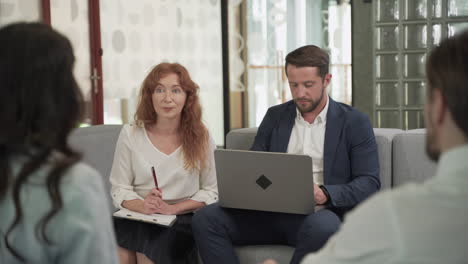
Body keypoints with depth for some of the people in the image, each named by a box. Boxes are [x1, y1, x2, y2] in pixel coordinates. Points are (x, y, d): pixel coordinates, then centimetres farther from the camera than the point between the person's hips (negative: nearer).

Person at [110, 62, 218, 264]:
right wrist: (142, 206, -17)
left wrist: (173, 208, -12)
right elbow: (119, 189, 4)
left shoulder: (201, 137, 2)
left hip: (181, 219, -1)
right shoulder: (130, 134, 3)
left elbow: (211, 191, 4)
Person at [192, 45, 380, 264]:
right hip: (271, 212, 4)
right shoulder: (275, 116, 15)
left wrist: (325, 194, -21)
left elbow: (369, 183, -2)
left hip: (320, 215, -3)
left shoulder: (355, 123, 4)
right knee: (206, 218, -20)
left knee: (321, 226, -40)